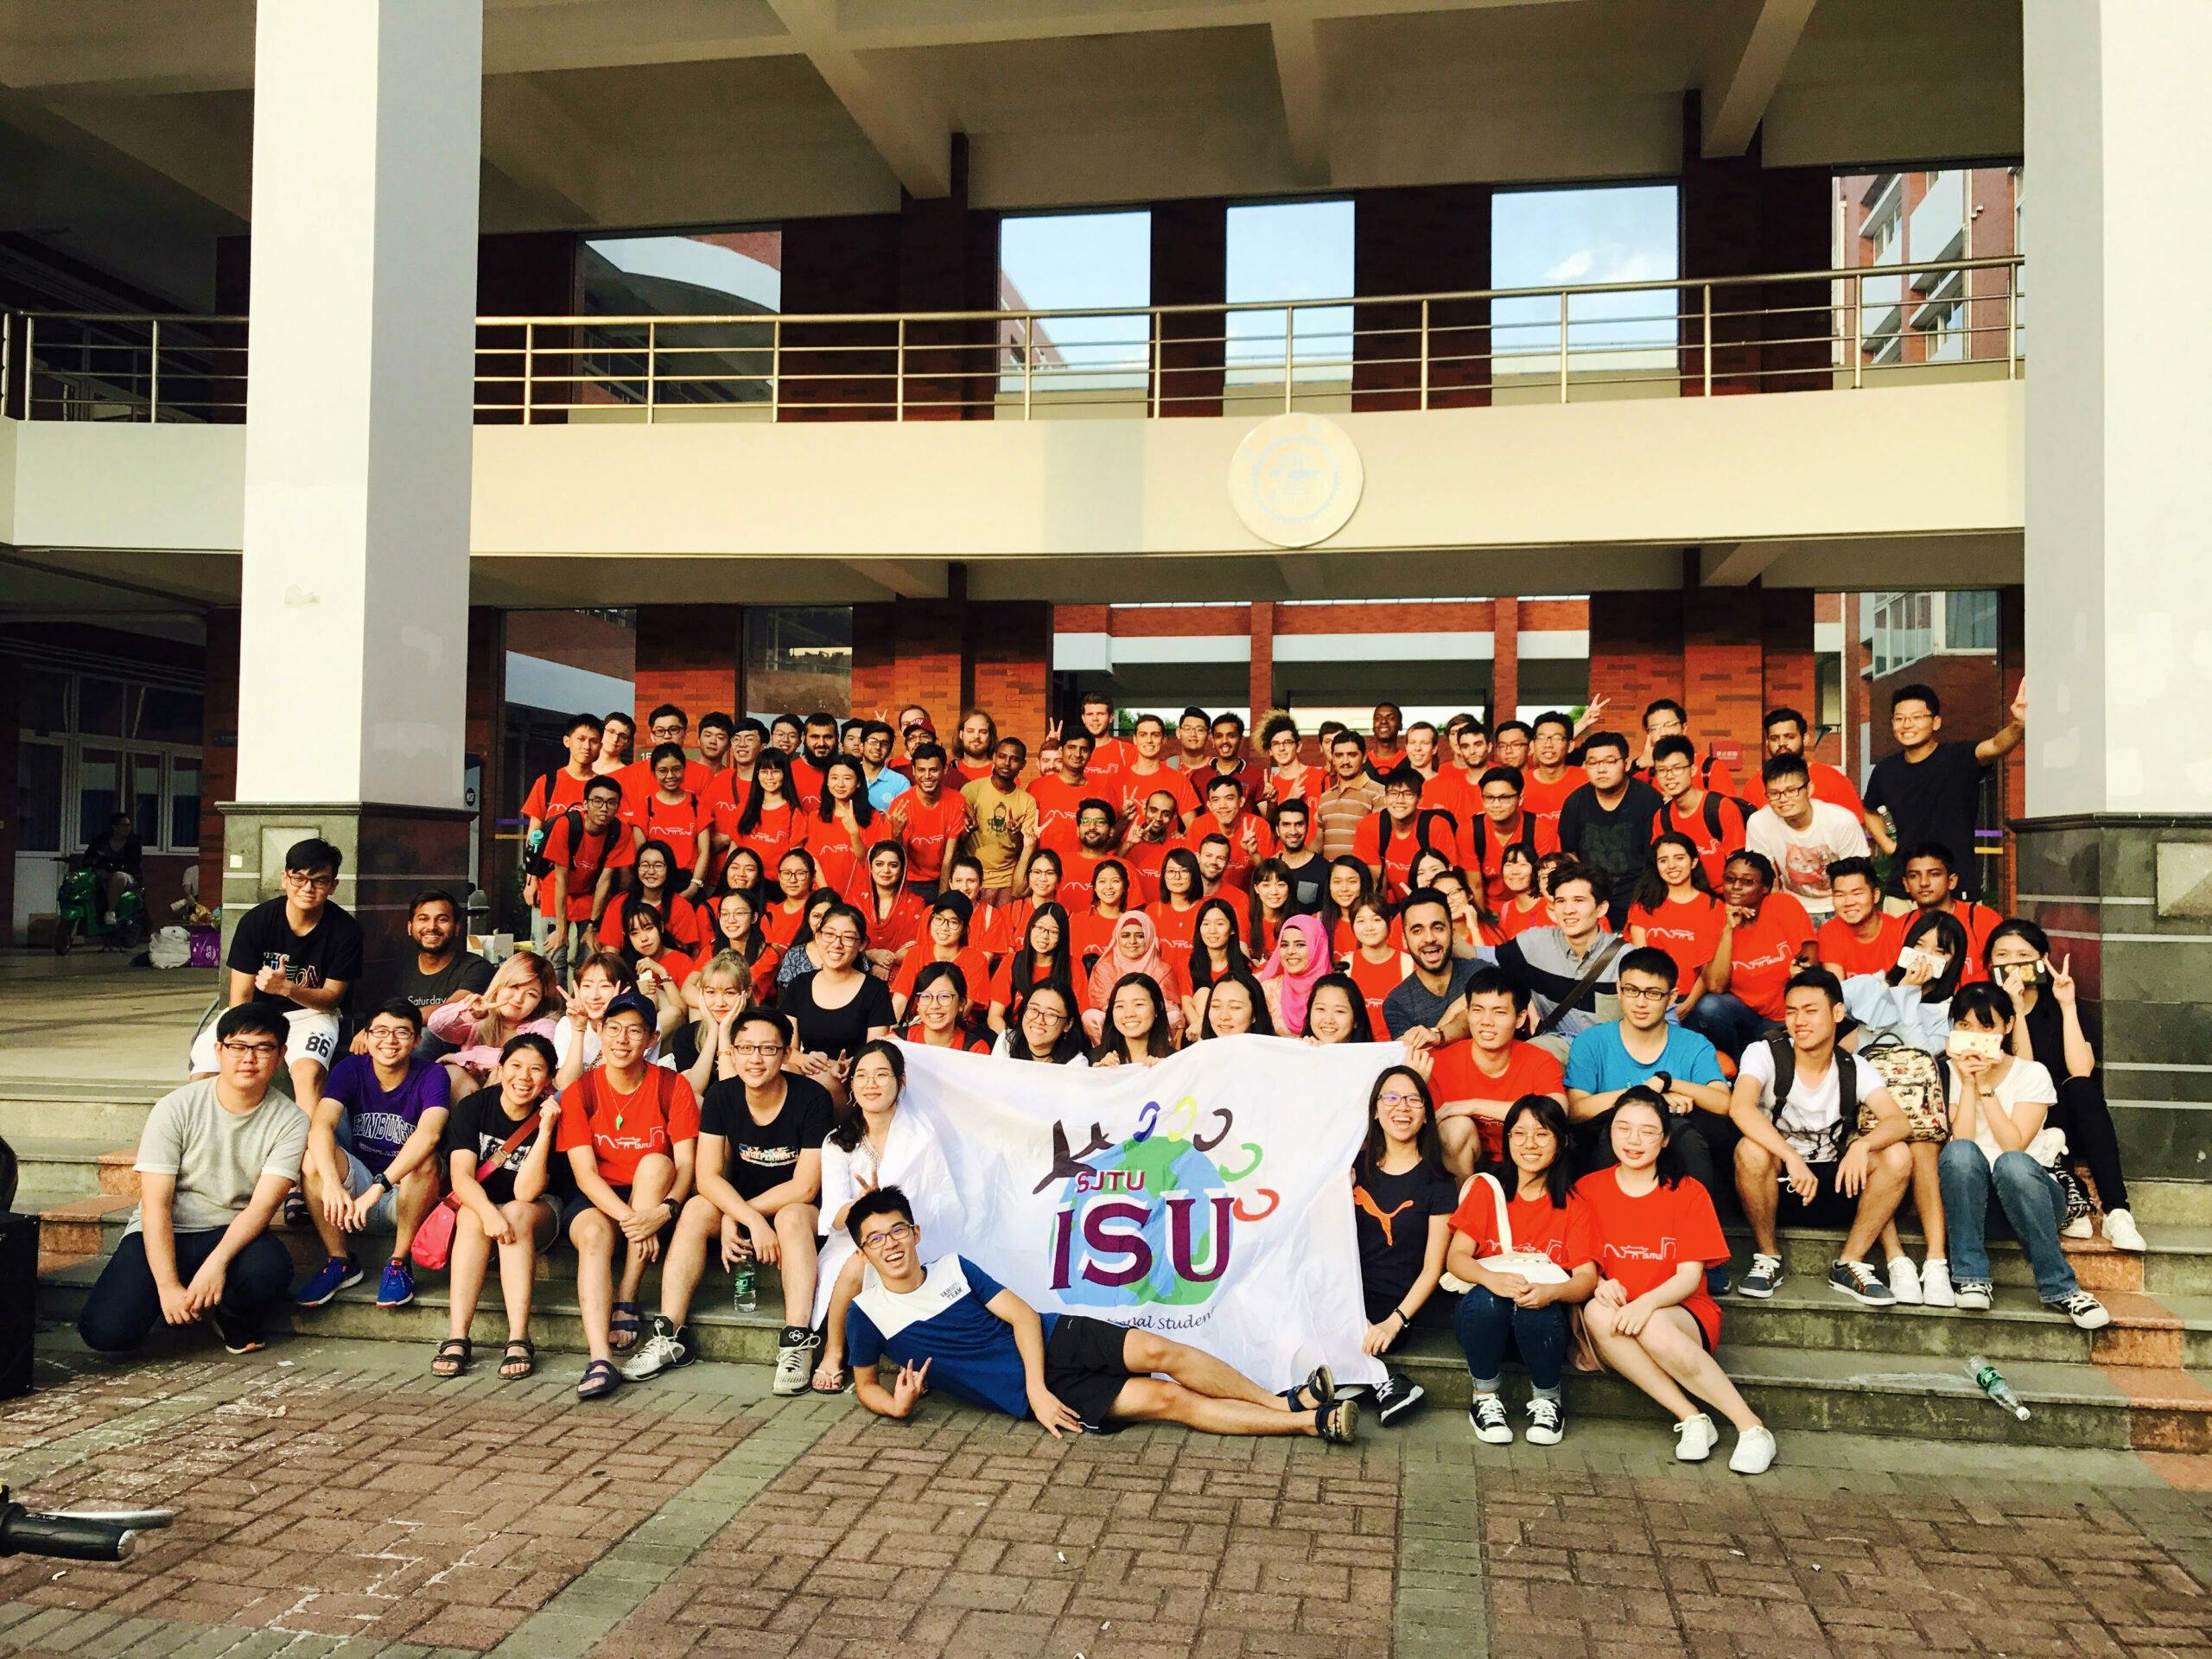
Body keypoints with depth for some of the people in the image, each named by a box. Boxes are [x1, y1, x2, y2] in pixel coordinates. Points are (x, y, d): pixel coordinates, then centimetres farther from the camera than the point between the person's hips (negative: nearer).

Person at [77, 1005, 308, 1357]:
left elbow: (262, 1206, -14)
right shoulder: (176, 1108, -8)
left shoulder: (289, 1122, -5)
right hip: (164, 1235, 0)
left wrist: (217, 1262, -32)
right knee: (106, 1331, -24)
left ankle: (230, 1317, 2)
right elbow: (155, 1203, -12)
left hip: (231, 1235, 0)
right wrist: (168, 1287, -22)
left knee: (270, 1268, -35)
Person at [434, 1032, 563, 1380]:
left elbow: (526, 1192, -21)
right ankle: (456, 1338, -37)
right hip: (476, 1202, 1)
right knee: (472, 1218, -32)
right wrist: (488, 1212, -38)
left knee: (516, 1213, -34)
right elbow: (461, 1175, -19)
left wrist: (545, 1131, -30)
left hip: (537, 1212, -1)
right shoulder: (474, 1107, -9)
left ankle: (519, 1340, -39)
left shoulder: (551, 1119, -13)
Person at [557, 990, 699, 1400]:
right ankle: (599, 1361, -47)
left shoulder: (672, 1087, -4)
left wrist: (664, 1210, -32)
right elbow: (585, 1173, -11)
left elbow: (685, 1165, -10)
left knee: (655, 1162, -30)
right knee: (594, 1233, -32)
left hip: (653, 1199, 0)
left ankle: (626, 1298, -25)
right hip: (598, 1200, 0)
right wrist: (628, 1217, -28)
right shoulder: (580, 1092, -3)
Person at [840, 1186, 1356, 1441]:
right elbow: (864, 1384, 8)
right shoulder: (867, 1313, -3)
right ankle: (1311, 1422, -11)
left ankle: (1290, 1402, -7)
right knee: (1167, 1399, -14)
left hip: (1053, 1339, 3)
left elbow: (1023, 1316, 0)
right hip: (1023, 1390, -3)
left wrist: (1036, 1383, -16)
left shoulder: (954, 1268, 3)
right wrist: (895, 1406, -16)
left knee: (1158, 1351, -21)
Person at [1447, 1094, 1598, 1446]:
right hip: (1484, 1314, 0)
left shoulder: (1573, 1206, 9)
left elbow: (1587, 1278, -3)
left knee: (1539, 1311, -35)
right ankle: (1485, 1398, -10)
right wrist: (1491, 1278, -26)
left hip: (1543, 1313, 0)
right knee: (1485, 1299, -35)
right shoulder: (1486, 1188, 9)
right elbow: (1455, 1256, -2)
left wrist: (1550, 1291, -27)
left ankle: (1546, 1400, -5)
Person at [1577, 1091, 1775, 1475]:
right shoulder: (1588, 1189, 7)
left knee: (1653, 1327, -37)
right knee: (1596, 1312, -34)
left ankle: (1751, 1426, -24)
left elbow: (1690, 1276, -5)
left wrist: (1647, 1303, -25)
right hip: (1615, 1324, 1)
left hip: (1682, 1316, -1)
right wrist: (1598, 1284, -17)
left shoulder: (1688, 1194, 3)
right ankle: (1690, 1418, -28)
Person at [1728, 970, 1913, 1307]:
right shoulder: (1764, 1054, -10)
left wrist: (1862, 1145, -39)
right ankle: (1767, 1257, -10)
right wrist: (1792, 1158, -42)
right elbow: (1740, 1107, -30)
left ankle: (1849, 1265, -8)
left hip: (1835, 1185, 3)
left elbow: (1899, 1123, -17)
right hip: (1779, 1180, -2)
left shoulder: (1854, 1068, -1)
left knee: (1898, 1155, -22)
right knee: (1751, 1150, -35)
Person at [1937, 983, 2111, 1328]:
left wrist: (1985, 1086, -16)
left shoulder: (2032, 1073, 1)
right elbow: (1961, 1142, -11)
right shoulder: (1952, 1074, 5)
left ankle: (2060, 1289, -27)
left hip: (2026, 1192, -1)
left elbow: (2014, 1145, -15)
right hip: (1969, 1195, 1)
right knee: (1961, 1152, -33)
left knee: (2012, 1163, -36)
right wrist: (1968, 1084, -15)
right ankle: (1972, 1278, -28)